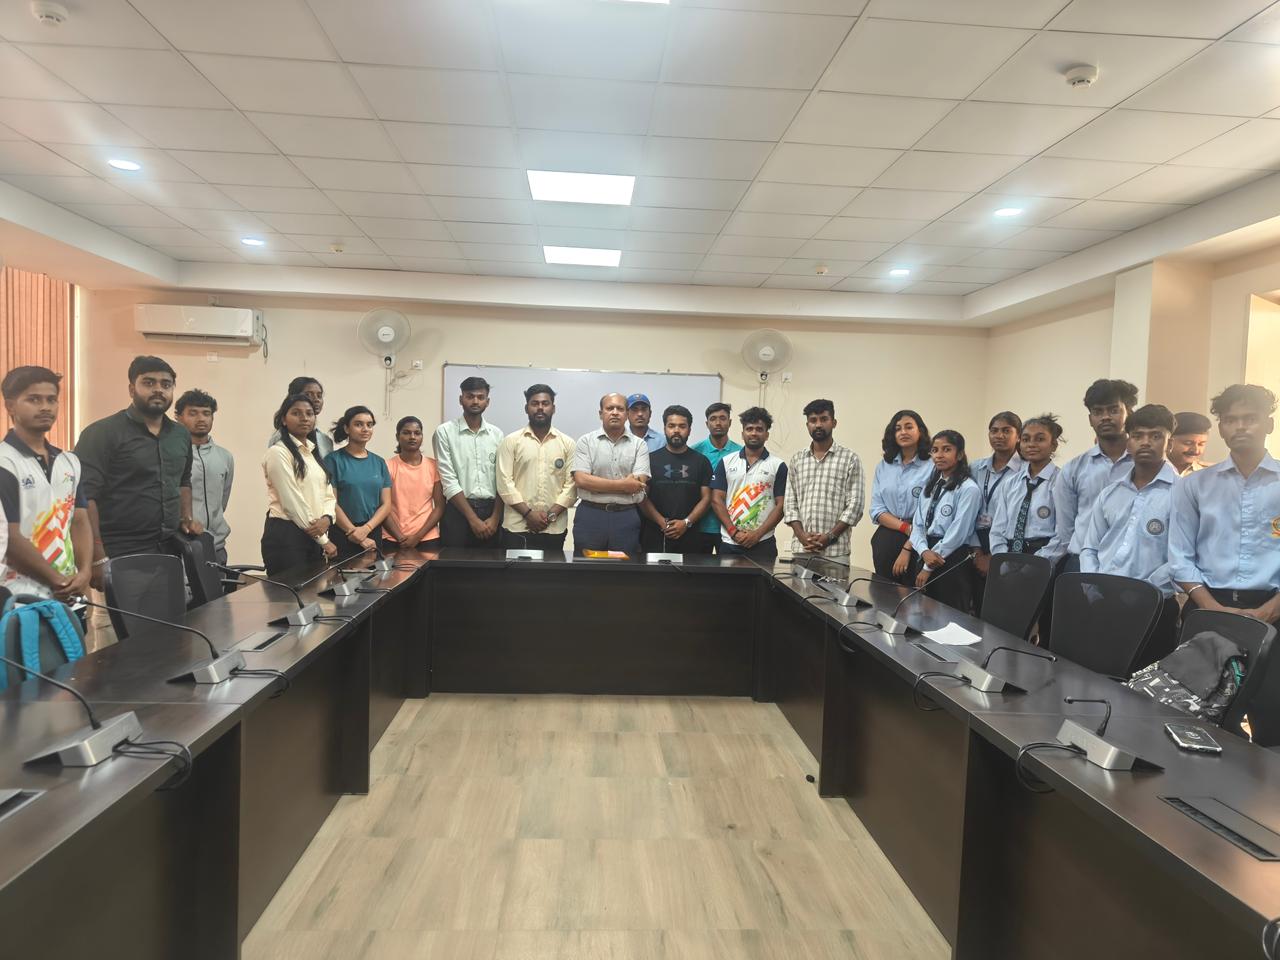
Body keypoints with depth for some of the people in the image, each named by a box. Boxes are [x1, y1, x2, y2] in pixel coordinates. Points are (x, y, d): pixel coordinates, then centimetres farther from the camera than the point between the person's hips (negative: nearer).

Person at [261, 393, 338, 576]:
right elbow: (292, 501, -14)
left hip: (312, 536, 8)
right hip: (286, 536, -8)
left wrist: (327, 518, -11)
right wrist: (323, 540, -10)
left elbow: (328, 494, 12)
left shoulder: (314, 453, 16)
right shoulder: (278, 452, -9)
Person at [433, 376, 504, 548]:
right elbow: (449, 481, -8)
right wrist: (473, 519, -12)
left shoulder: (497, 434, 9)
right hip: (458, 511, -3)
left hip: (491, 510, 3)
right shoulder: (445, 431, -2)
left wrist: (495, 517, -6)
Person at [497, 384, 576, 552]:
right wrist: (528, 513, -11)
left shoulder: (567, 443, 8)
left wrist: (551, 515, -9)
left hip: (555, 528, 1)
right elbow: (505, 483, -3)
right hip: (518, 527, -1)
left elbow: (571, 484, 2)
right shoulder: (511, 441, 4)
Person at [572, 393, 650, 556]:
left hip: (626, 517, 1)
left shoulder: (639, 445, 5)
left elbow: (639, 484, -7)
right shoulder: (586, 441, 3)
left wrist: (597, 484, -7)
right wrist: (622, 484, -10)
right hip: (590, 515, -1)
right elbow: (581, 479, -9)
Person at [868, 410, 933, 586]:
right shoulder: (883, 467, 8)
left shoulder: (932, 468, -6)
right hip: (885, 541, 4)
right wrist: (906, 528, -12)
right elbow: (877, 510, 3)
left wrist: (907, 549, -13)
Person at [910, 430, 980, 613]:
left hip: (954, 560, -6)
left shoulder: (968, 489, -11)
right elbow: (918, 525, 7)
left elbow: (957, 533, -15)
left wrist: (929, 567, -11)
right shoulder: (929, 487, 12)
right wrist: (924, 552, -14)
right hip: (929, 556, 7)